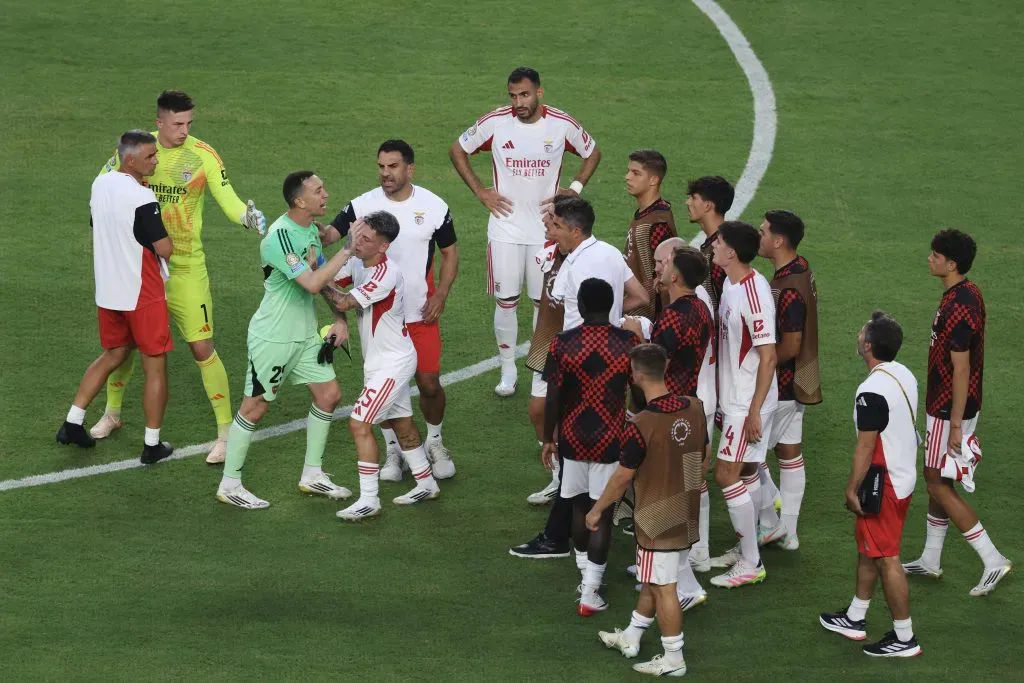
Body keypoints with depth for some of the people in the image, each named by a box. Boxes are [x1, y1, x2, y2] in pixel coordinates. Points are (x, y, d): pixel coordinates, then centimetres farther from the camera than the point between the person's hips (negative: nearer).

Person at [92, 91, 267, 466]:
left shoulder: (203, 156, -10)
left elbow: (229, 202, -12)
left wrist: (251, 217, -34)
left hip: (185, 266, -3)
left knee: (202, 348, -7)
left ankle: (226, 432, 2)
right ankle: (112, 413, 36)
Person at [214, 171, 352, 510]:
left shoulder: (312, 231, 6)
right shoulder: (280, 236, -24)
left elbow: (325, 279, 18)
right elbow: (312, 283, -31)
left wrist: (340, 319, 7)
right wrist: (347, 251, -26)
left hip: (304, 336, 9)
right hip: (272, 338, -9)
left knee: (329, 394, 8)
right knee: (255, 406, -1)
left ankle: (312, 475, 20)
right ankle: (229, 485, 10)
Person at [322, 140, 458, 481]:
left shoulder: (434, 206, -3)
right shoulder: (363, 205, -6)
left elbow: (450, 252, 7)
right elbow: (330, 233, -16)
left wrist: (441, 293, -6)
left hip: (421, 313, 0)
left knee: (429, 383, 1)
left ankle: (435, 443, 27)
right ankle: (394, 449, 25)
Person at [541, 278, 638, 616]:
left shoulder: (562, 344, -10)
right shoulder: (629, 343, -9)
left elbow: (553, 398, -6)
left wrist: (548, 439, 6)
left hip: (573, 438, 1)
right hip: (611, 440, -1)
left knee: (580, 507, 19)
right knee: (602, 513, 3)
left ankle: (586, 577, 33)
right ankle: (590, 593, 0)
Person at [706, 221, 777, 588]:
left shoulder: (754, 294, -23)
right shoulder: (731, 285, 6)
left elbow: (768, 356, -23)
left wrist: (754, 410, -22)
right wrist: (730, 401, 19)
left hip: (749, 403, -9)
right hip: (733, 398, 9)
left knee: (727, 474, -8)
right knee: (746, 473, 17)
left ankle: (750, 565, -1)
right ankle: (744, 549, 28)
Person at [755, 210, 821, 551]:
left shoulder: (789, 289, -26)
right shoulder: (801, 269, 5)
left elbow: (790, 346, -25)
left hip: (780, 385, -10)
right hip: (798, 381, 10)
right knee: (790, 452, 15)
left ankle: (769, 524, 9)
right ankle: (788, 532, 22)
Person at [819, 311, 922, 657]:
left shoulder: (872, 391, -26)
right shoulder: (905, 375, 3)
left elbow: (865, 447, -23)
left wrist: (852, 489, -12)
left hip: (882, 485, -10)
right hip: (904, 476, 10)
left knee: (886, 559, 0)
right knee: (867, 548, 22)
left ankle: (904, 638, 6)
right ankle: (854, 619, 34)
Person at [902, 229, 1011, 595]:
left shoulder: (958, 307, -26)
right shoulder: (968, 293, 6)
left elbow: (961, 369, -25)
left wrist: (955, 425, -21)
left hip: (950, 410, -10)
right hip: (945, 404, 10)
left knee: (939, 485, -2)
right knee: (938, 480, 17)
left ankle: (993, 561, 0)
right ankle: (930, 561, 28)